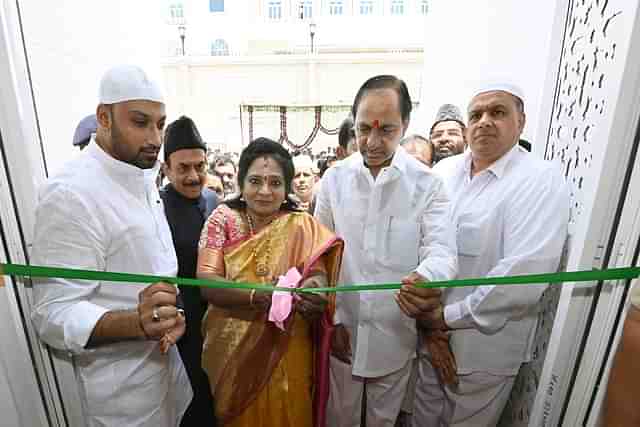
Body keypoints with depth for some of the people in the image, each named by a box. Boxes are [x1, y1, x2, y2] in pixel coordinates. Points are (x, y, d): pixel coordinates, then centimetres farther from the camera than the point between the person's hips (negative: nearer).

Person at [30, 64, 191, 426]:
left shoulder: (143, 178, 2)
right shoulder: (70, 195, -25)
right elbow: (55, 314, -24)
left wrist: (170, 312, -7)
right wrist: (136, 322, -42)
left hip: (166, 357, 8)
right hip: (123, 383, -7)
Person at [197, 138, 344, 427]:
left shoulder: (302, 226, -6)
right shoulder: (223, 218, -6)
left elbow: (319, 275, -15)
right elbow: (206, 283, -14)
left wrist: (313, 289, -38)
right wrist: (259, 295, -30)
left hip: (286, 354, 0)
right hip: (230, 353, 1)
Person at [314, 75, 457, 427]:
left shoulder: (427, 183, -8)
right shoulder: (334, 178, -4)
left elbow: (442, 249, -16)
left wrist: (426, 276, -39)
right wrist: (332, 318, -3)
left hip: (396, 331, -1)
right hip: (342, 327, 1)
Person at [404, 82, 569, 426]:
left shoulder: (541, 180, -14)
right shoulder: (443, 171, 1)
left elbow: (526, 272, -24)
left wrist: (448, 316, -17)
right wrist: (427, 319, -10)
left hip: (485, 349, -4)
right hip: (427, 334, 4)